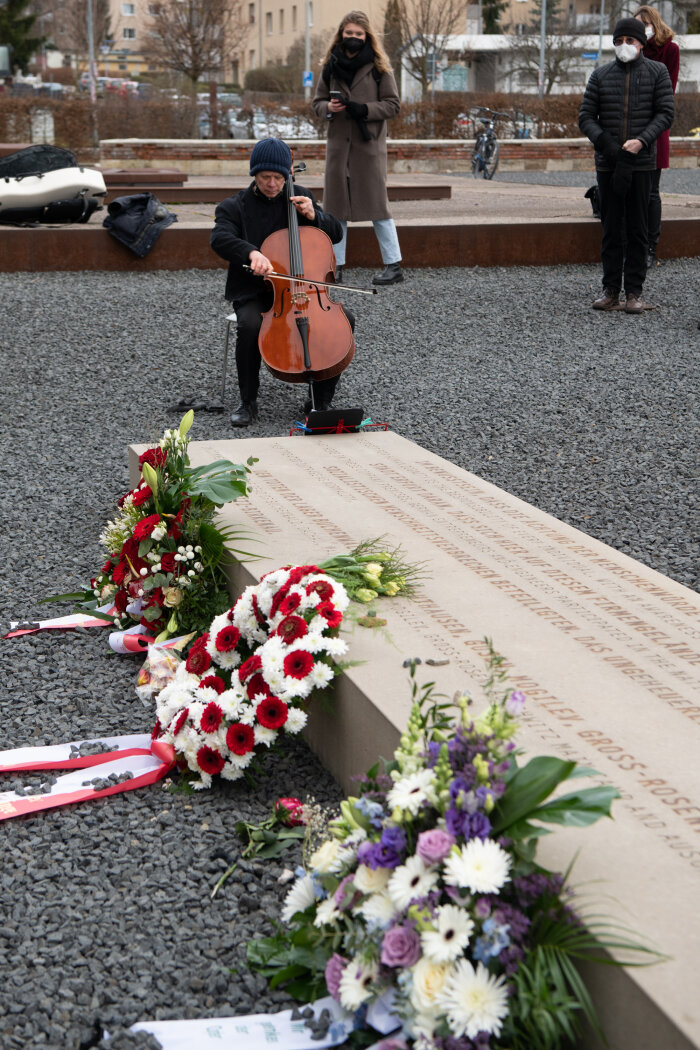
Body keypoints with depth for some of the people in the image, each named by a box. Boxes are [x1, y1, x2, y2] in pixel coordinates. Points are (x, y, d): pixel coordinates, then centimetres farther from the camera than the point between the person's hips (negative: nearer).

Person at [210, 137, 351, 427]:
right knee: (250, 325, -36)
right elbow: (220, 238, -21)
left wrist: (313, 215, -8)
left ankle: (321, 401, -9)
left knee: (344, 319, -21)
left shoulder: (300, 197, 9)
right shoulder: (234, 206, -1)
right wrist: (250, 252, -41)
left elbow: (336, 234, 13)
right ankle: (248, 403, -14)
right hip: (253, 294, -3)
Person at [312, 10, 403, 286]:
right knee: (336, 204, 5)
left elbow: (393, 104, 0)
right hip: (338, 142, 4)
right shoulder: (331, 66, 9)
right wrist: (328, 108, -8)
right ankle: (336, 266, 12)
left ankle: (393, 265, 3)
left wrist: (365, 109, -15)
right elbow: (317, 102, 15)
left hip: (369, 143, -4)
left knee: (376, 203, -5)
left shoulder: (378, 66, 1)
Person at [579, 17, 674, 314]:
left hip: (641, 163, -1)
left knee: (638, 229, 2)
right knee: (611, 229, 5)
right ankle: (610, 290, 11)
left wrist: (642, 140, -17)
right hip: (607, 164, 2)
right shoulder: (600, 75, 7)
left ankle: (635, 292, 7)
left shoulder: (657, 72, 4)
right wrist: (605, 143, -12)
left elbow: (665, 114, -2)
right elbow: (586, 117, 5)